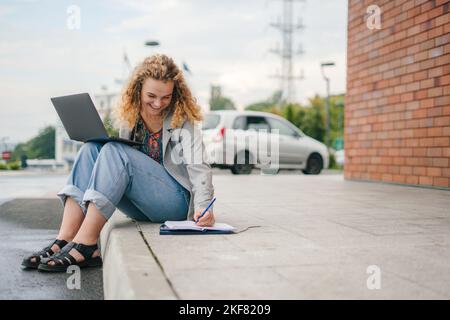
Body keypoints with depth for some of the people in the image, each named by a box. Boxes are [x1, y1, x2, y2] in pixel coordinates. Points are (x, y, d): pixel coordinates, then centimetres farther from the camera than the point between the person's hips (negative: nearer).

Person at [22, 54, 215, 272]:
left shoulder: (182, 119, -8)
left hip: (177, 202, -5)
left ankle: (84, 245, -33)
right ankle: (64, 240, -29)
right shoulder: (130, 115, 7)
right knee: (91, 149, -16)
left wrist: (203, 207, -39)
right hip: (140, 207, 5)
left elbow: (198, 168, -20)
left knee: (114, 151, -27)